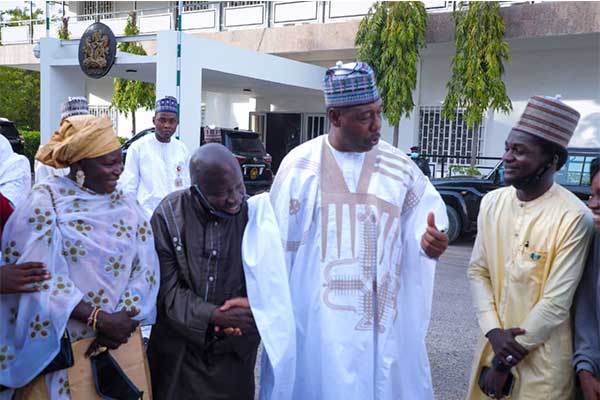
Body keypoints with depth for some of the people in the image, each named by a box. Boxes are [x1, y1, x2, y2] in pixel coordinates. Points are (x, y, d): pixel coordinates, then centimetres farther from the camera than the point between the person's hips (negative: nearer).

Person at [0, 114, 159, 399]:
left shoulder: (128, 208, 6)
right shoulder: (44, 201, -7)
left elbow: (146, 270, 0)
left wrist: (123, 319, -16)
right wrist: (100, 319, -18)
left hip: (120, 340, 4)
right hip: (62, 348, -4)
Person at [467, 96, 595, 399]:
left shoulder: (573, 217, -18)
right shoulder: (492, 202, -1)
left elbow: (556, 302, -18)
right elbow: (477, 270, 2)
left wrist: (504, 364, -13)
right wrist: (493, 332, -12)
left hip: (541, 359, -5)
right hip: (491, 343, 5)